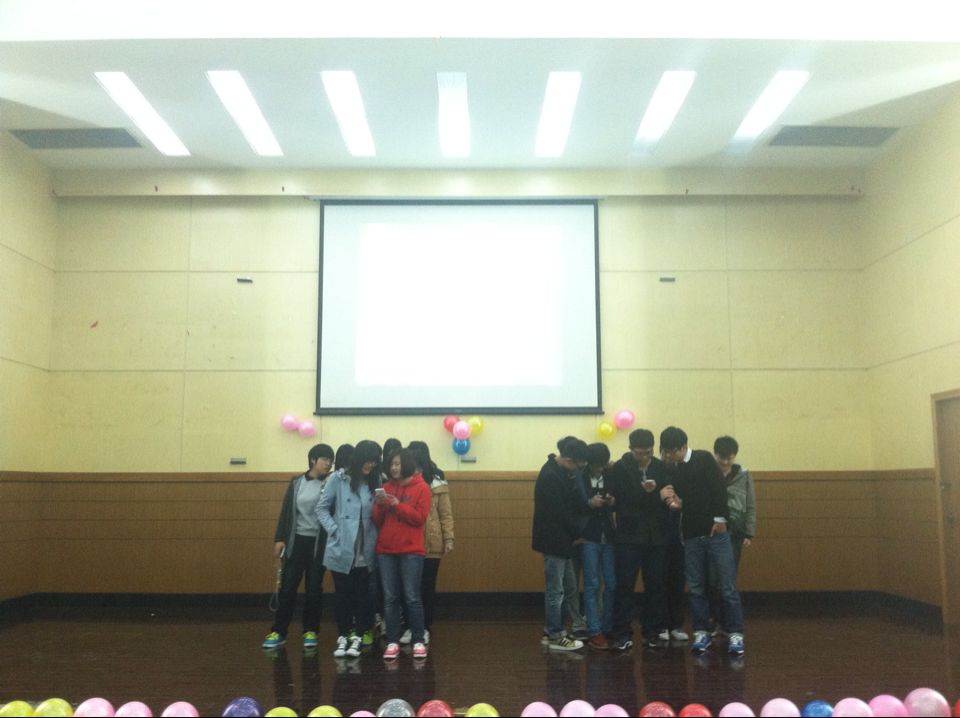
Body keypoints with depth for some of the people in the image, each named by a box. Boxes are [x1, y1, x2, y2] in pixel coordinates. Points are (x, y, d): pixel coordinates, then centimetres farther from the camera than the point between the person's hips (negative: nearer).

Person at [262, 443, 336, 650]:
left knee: (314, 588, 5)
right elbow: (286, 511, 5)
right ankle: (278, 631, 11)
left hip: (318, 542, -1)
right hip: (296, 540, 1)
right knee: (287, 587, 2)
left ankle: (310, 631, 16)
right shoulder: (296, 483, 6)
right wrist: (279, 538, 0)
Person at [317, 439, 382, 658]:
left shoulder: (376, 482, 3)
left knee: (362, 594, 7)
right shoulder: (338, 479, -5)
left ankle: (357, 637, 19)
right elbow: (322, 508, -1)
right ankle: (342, 637, 22)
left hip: (366, 551, 2)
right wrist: (334, 530, -9)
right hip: (341, 549, -2)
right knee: (342, 594, 9)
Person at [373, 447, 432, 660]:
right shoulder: (387, 487, 11)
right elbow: (378, 521, 10)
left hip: (410, 551, -4)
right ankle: (392, 642, 9)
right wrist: (380, 505, -10)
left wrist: (398, 505, -16)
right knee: (390, 598, 4)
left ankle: (419, 641, 5)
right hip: (385, 550, 4)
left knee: (412, 597, -3)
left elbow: (420, 518, -9)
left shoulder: (421, 488, -1)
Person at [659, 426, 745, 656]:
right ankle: (702, 632, 18)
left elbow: (719, 489, -10)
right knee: (695, 587, 7)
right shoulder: (672, 471, 9)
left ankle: (736, 634, 6)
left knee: (727, 586, -2)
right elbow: (680, 503, 10)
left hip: (716, 531, -4)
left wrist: (720, 519, -14)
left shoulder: (704, 459, -4)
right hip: (691, 535, 5)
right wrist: (672, 501, -11)